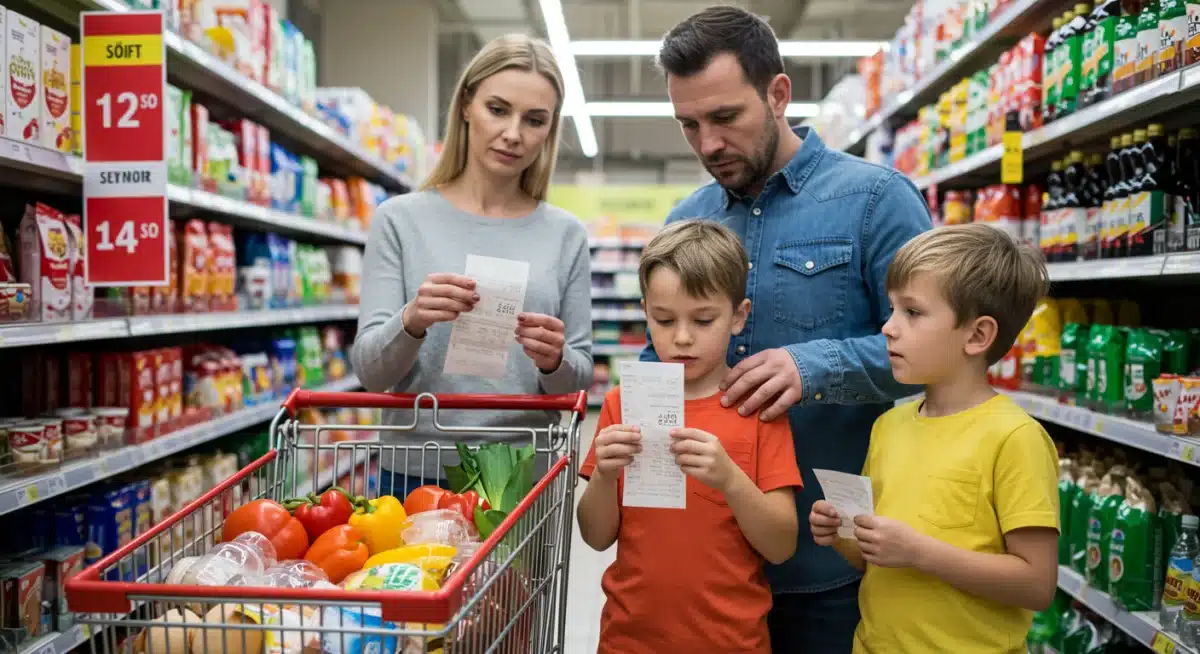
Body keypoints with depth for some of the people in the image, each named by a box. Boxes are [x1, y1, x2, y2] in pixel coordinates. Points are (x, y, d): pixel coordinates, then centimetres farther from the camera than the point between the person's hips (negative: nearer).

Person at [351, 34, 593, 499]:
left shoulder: (565, 234, 0)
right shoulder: (401, 219, -4)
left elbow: (580, 380, 2)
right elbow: (370, 371, -6)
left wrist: (555, 362, -20)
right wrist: (411, 322, -26)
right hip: (415, 473, -1)